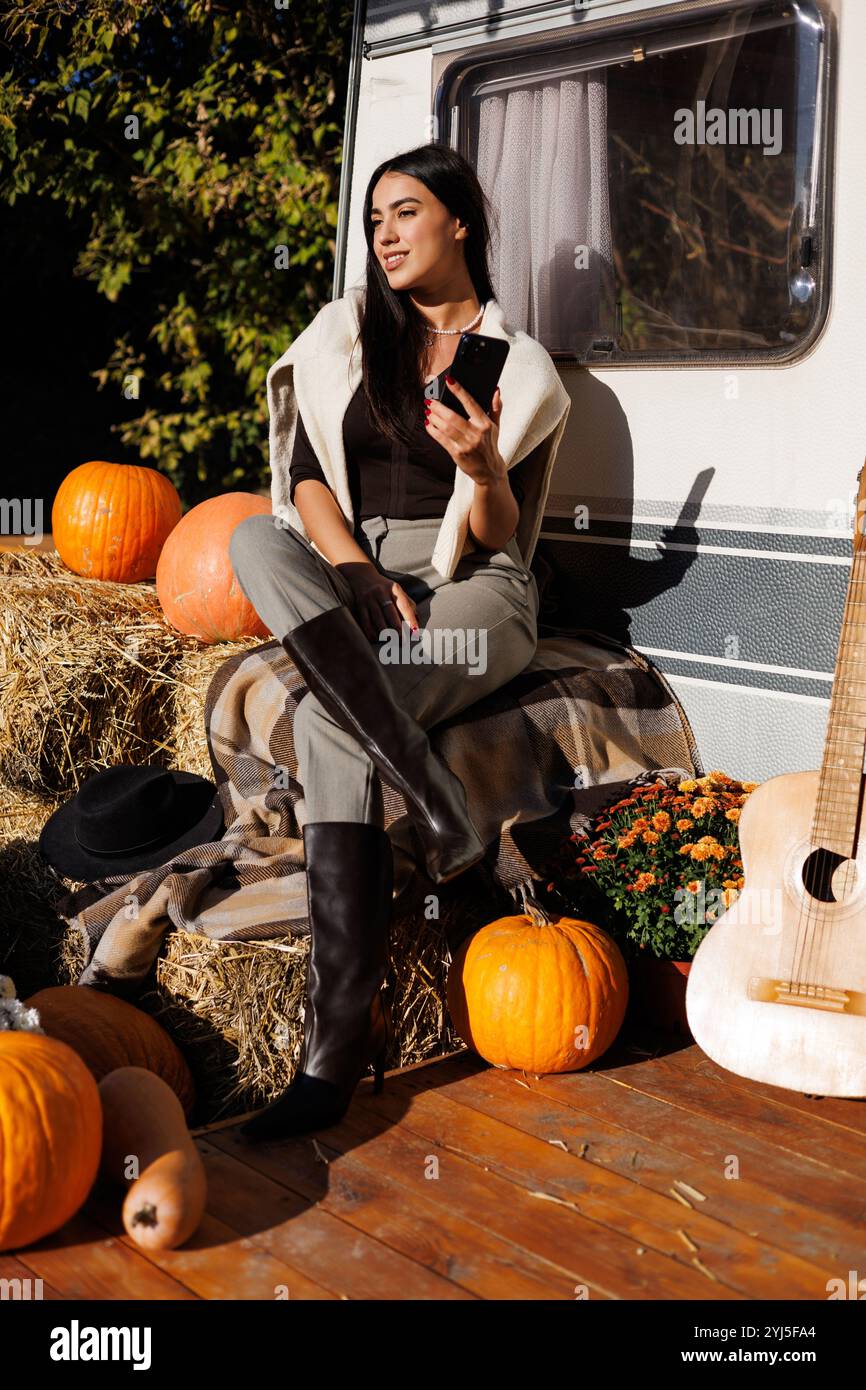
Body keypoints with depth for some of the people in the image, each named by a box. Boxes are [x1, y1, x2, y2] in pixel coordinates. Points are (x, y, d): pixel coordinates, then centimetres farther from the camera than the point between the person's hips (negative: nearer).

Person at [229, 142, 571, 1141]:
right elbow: (305, 474, 4)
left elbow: (504, 539, 2)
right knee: (254, 540, -32)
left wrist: (483, 467, -20)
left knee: (330, 719, -33)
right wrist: (354, 574, -14)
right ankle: (438, 804, -37)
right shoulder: (345, 331, 14)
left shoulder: (518, 367, 6)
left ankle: (338, 1050, -32)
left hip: (470, 592, -3)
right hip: (346, 580, 4)